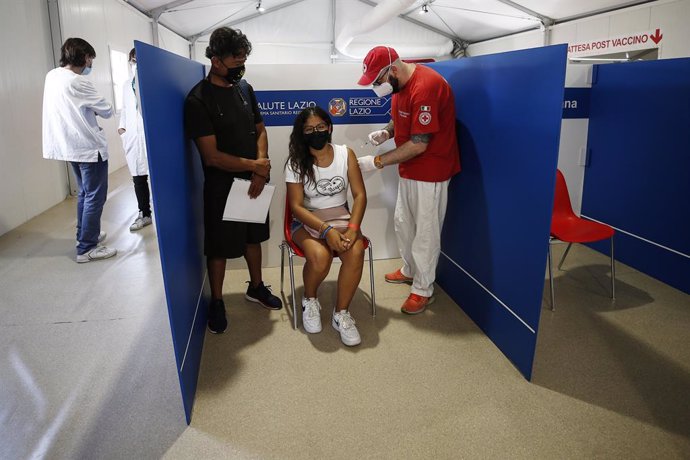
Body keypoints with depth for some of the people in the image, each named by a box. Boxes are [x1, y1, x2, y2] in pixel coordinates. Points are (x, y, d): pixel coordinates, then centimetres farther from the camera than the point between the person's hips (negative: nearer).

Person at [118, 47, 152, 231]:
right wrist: (121, 126, 8)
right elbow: (124, 108, 22)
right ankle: (144, 214, 17)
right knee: (138, 178, 5)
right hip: (133, 137, 5)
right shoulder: (127, 85, 18)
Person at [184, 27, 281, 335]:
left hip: (253, 180, 6)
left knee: (253, 236, 19)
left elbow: (260, 130, 8)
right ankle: (216, 302, 25)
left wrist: (261, 169, -8)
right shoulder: (198, 100, -17)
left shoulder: (244, 88, 3)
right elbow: (212, 156, -21)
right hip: (222, 185, -6)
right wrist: (254, 165, -14)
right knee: (219, 246, 7)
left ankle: (256, 287, 38)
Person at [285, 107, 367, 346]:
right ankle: (309, 301, 1)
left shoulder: (345, 154, -2)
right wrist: (326, 230, -25)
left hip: (341, 218, 2)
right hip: (307, 221, -2)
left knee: (355, 252, -31)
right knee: (319, 257, -33)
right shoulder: (296, 162, -8)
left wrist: (353, 227, -20)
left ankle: (341, 313, -13)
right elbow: (296, 206, -11)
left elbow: (360, 195, -4)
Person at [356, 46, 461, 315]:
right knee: (403, 222, 20)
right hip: (409, 169, 9)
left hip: (430, 170, -9)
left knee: (425, 231, 3)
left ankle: (423, 290, 18)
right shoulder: (399, 83, 2)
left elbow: (418, 145, -27)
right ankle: (410, 270, 41)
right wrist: (386, 132, -3)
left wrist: (377, 162, -22)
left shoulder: (425, 87, -27)